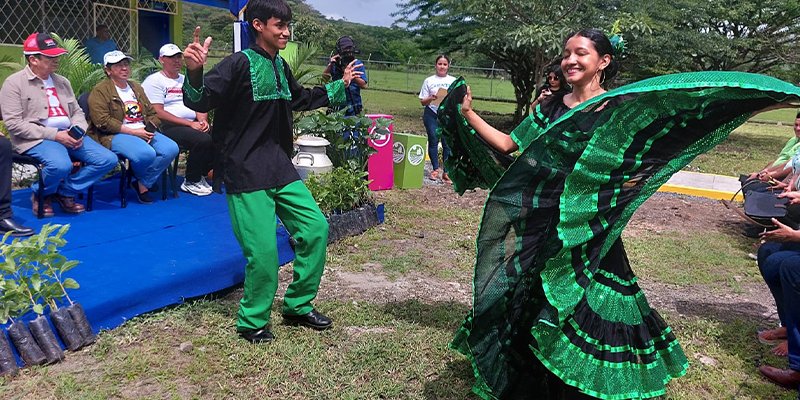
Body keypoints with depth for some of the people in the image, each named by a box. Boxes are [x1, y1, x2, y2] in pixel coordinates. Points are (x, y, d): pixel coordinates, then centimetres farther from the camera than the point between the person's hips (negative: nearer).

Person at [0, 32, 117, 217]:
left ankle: (65, 192, 4)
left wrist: (78, 131, -6)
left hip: (68, 135, 7)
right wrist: (54, 135, -18)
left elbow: (77, 112, 18)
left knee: (108, 160, -11)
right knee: (61, 165, -37)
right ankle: (40, 195, -1)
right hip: (37, 139, -6)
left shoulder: (62, 82, 18)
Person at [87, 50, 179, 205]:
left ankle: (143, 184, -6)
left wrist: (150, 129, -1)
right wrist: (133, 132, -17)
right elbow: (103, 122, -13)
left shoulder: (136, 87, 24)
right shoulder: (100, 90, 0)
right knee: (146, 153, -34)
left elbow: (152, 113, 22)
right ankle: (142, 182, 4)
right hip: (115, 136, -7)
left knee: (171, 148, -20)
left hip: (144, 133, 7)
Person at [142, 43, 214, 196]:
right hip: (169, 127, -7)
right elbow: (158, 113, -11)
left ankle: (200, 175, 0)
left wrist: (202, 120, -6)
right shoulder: (154, 81, 0)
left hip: (193, 124, 7)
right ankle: (190, 183, -12)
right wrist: (190, 124, -17)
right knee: (202, 140, -31)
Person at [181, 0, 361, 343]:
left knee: (315, 226, 7)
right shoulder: (240, 64, -12)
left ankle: (298, 306, 24)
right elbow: (199, 102, -20)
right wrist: (194, 72, -40)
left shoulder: (280, 66, 11)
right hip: (246, 174, -8)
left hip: (280, 169, 8)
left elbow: (301, 99, 29)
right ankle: (252, 323, 17)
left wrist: (340, 85, 34)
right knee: (263, 250, -9)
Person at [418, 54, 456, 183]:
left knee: (448, 143, -5)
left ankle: (447, 171, 1)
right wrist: (431, 98, -13)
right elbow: (422, 101, 7)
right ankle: (435, 169, 15)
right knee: (433, 141, 2)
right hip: (432, 114, 0)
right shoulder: (429, 81, 9)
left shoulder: (454, 81, 13)